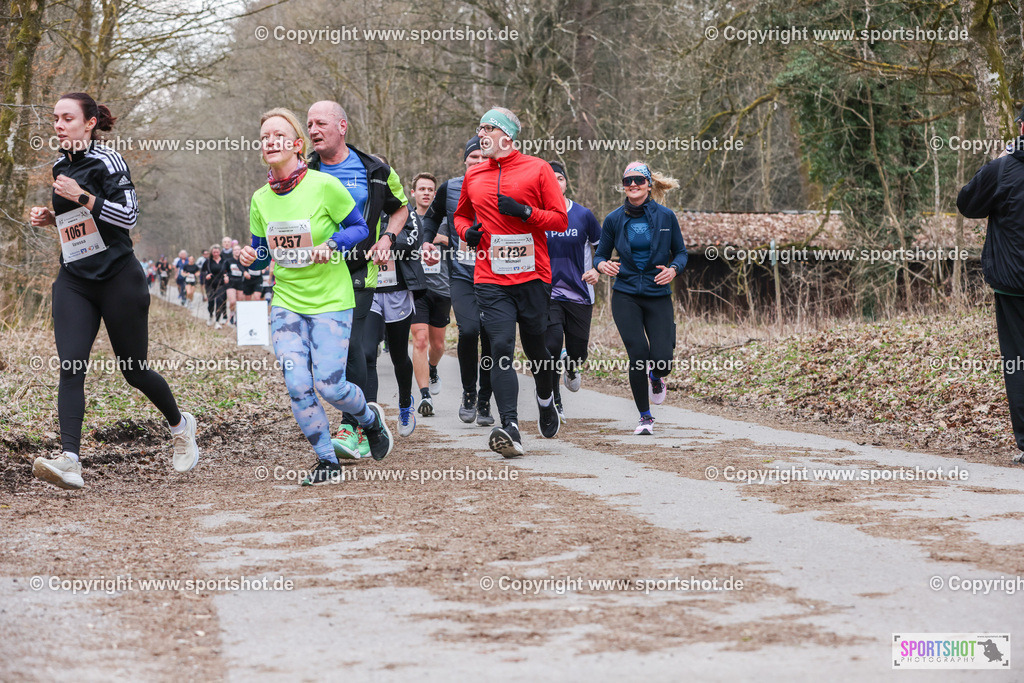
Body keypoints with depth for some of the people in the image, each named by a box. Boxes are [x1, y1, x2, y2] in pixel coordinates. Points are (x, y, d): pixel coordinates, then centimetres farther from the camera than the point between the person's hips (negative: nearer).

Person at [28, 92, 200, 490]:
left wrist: (82, 196, -21)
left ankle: (180, 425, 35)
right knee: (70, 368, -14)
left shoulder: (107, 161, -8)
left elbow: (128, 216, -16)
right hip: (74, 281, 5)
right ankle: (69, 462, -25)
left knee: (134, 370, 6)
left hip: (118, 278, -5)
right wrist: (50, 218, 7)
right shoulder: (61, 167, 13)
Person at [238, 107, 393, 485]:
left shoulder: (324, 185, -11)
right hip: (286, 301, 4)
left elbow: (359, 227, -3)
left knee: (329, 384, -10)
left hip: (331, 300, -4)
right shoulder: (260, 199, 3)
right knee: (297, 385, -9)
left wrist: (332, 245, -21)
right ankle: (327, 461, 9)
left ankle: (370, 418, 25)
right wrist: (251, 257, -9)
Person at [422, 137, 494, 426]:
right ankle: (468, 393, 1)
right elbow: (432, 217, 22)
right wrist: (427, 242, 7)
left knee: (490, 338, 1)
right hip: (461, 275, 0)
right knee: (468, 330, -20)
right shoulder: (449, 189, 4)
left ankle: (484, 403, 17)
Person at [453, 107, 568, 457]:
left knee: (535, 346, 9)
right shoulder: (473, 176, 12)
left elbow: (560, 219, 1)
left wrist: (525, 212, -14)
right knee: (501, 348, -13)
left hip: (533, 277, -2)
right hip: (490, 280, 2)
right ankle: (510, 429, -21)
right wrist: (467, 231, 5)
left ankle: (546, 400, 40)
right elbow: (460, 215, 28)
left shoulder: (537, 169, 1)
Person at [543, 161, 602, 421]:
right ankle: (554, 402, 4)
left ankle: (570, 365, 45)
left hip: (579, 293, 2)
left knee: (578, 352, 5)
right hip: (546, 292, -1)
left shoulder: (583, 215, 1)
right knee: (551, 345, -15)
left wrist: (596, 270, -5)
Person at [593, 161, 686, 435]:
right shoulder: (614, 219, 2)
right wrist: (602, 265, -14)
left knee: (662, 359, -11)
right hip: (626, 296, 0)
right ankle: (645, 416, 7)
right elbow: (600, 254, 9)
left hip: (659, 296, 0)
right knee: (638, 355, -12)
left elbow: (681, 252, 8)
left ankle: (656, 378, 29)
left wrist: (673, 268, -13)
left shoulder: (666, 216, 0)